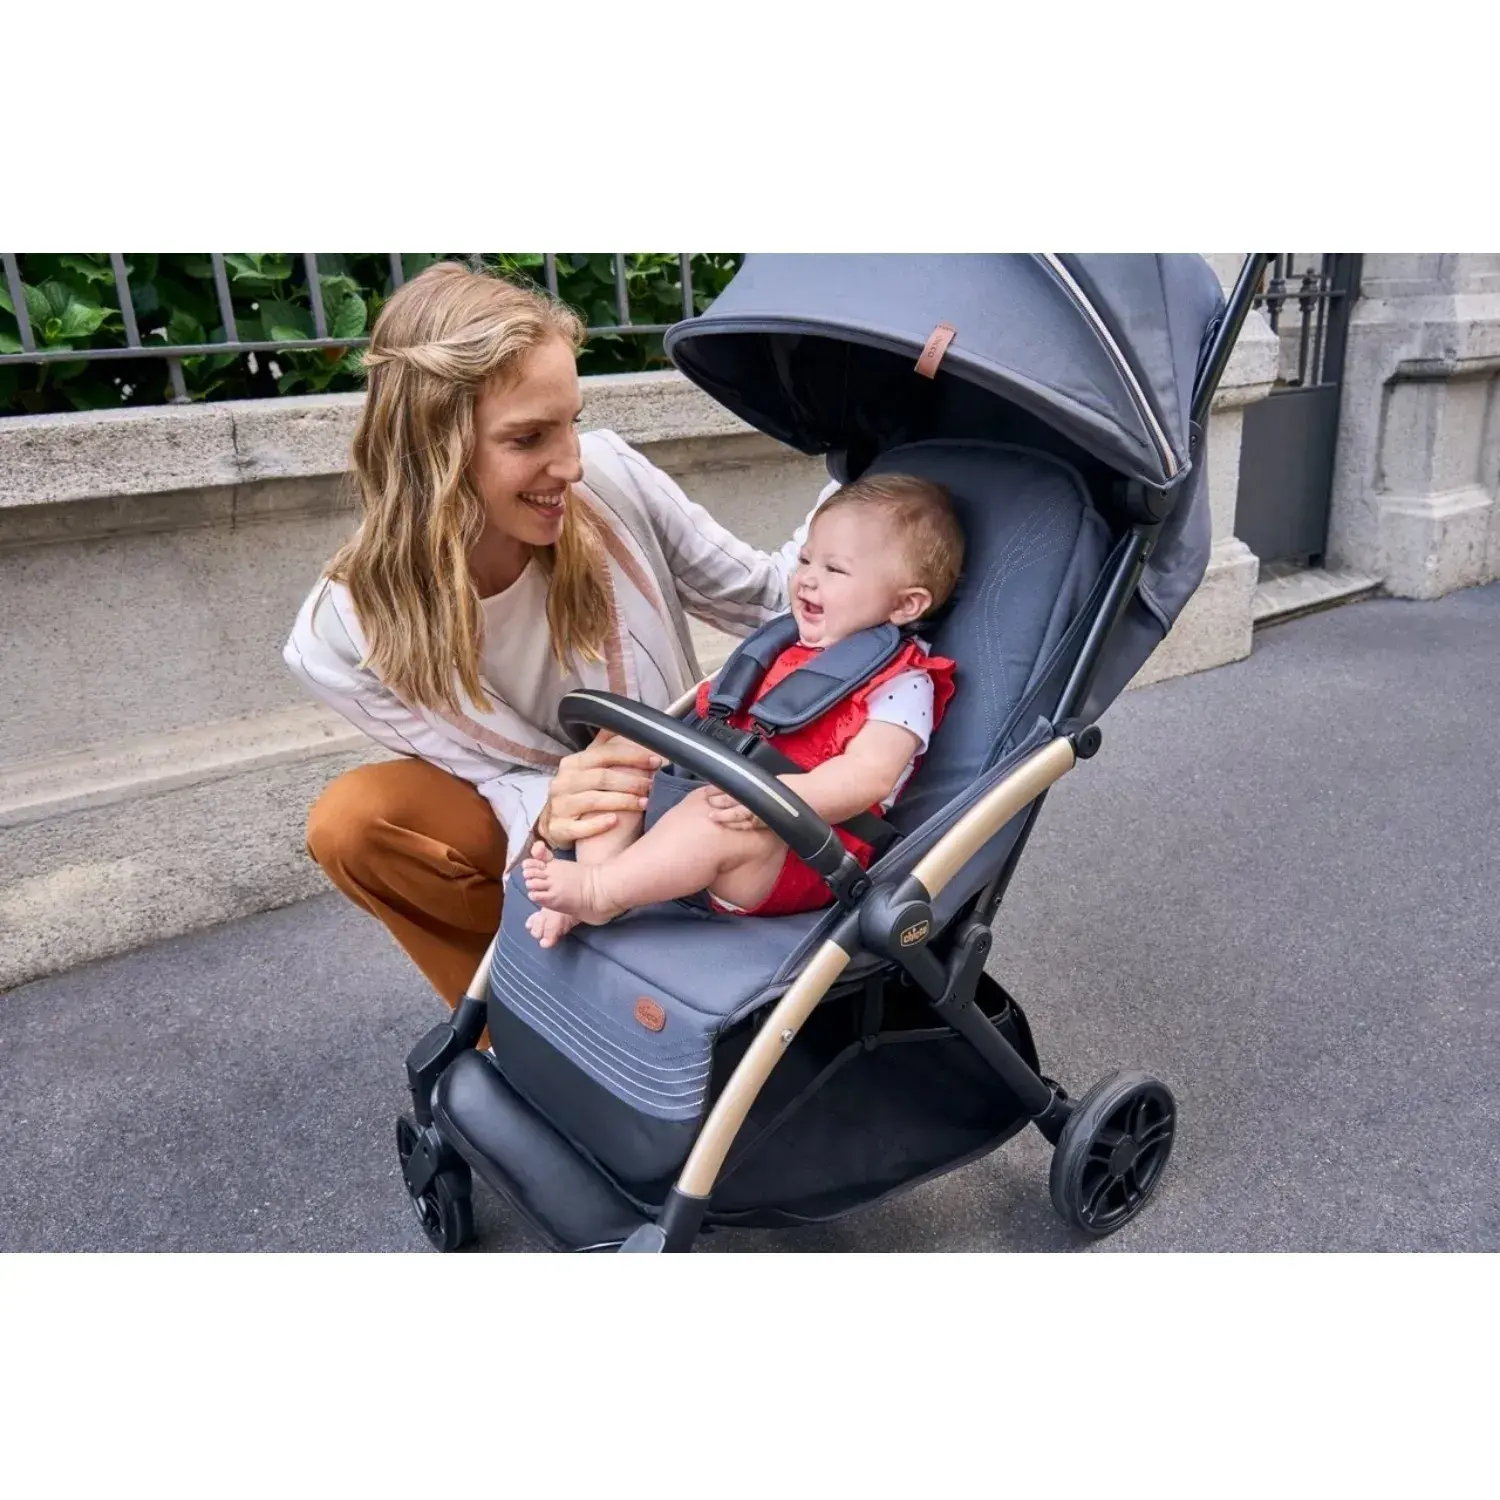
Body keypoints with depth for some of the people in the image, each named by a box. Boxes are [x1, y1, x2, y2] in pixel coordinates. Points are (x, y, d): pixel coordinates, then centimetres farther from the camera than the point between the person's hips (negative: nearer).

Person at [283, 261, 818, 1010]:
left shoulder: (610, 479, -21)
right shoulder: (342, 638, -23)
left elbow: (764, 598, -9)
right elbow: (506, 781, -16)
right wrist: (550, 813, -40)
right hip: (542, 840, 0)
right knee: (352, 820, -26)